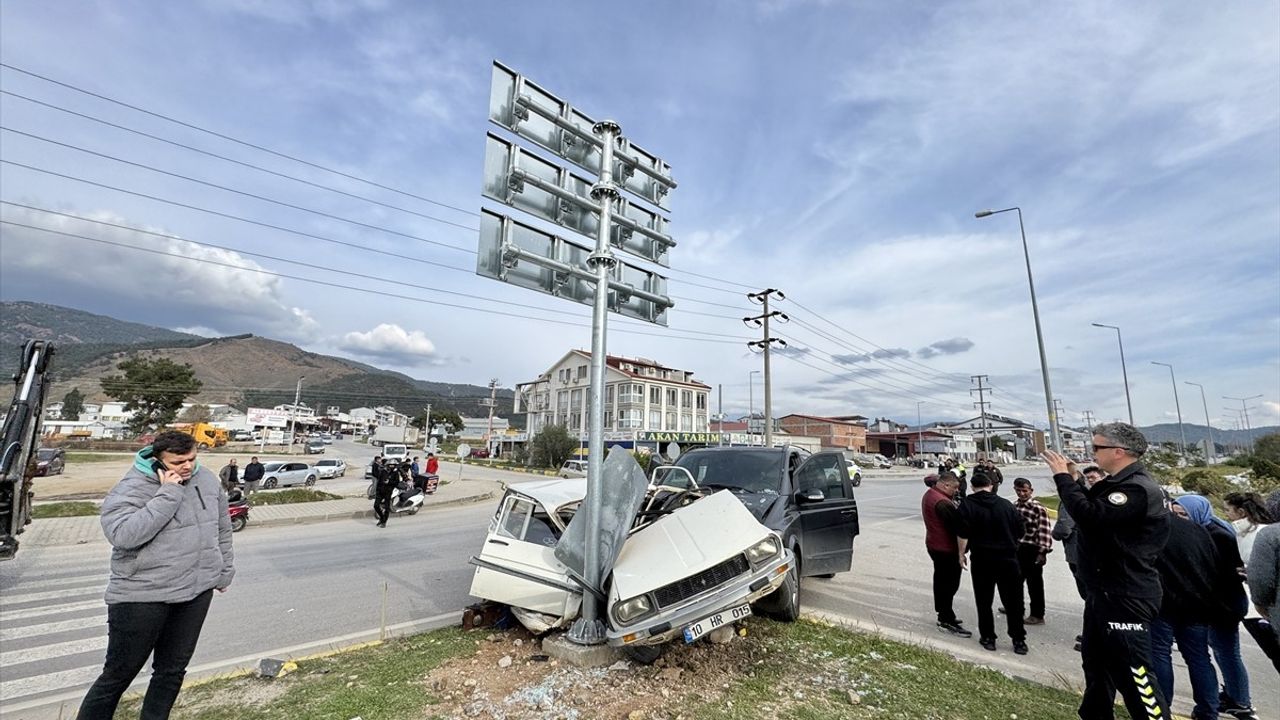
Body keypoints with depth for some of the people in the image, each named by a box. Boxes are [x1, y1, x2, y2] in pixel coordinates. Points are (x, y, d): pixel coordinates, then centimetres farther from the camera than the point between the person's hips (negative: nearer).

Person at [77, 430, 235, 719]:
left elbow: (222, 528, 11)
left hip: (197, 591, 5)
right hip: (142, 596, -4)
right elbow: (123, 535, -31)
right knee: (118, 675, 10)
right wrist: (168, 494, -28)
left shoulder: (207, 479, 1)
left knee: (172, 671, 15)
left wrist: (224, 571, 15)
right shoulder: (131, 489, -15)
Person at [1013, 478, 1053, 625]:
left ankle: (1037, 615, 16)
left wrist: (1043, 552, -19)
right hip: (1017, 548, 7)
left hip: (1032, 550, -7)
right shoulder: (1015, 506, 6)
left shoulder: (1038, 508, -15)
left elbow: (1045, 531, -17)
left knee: (1034, 583, 4)